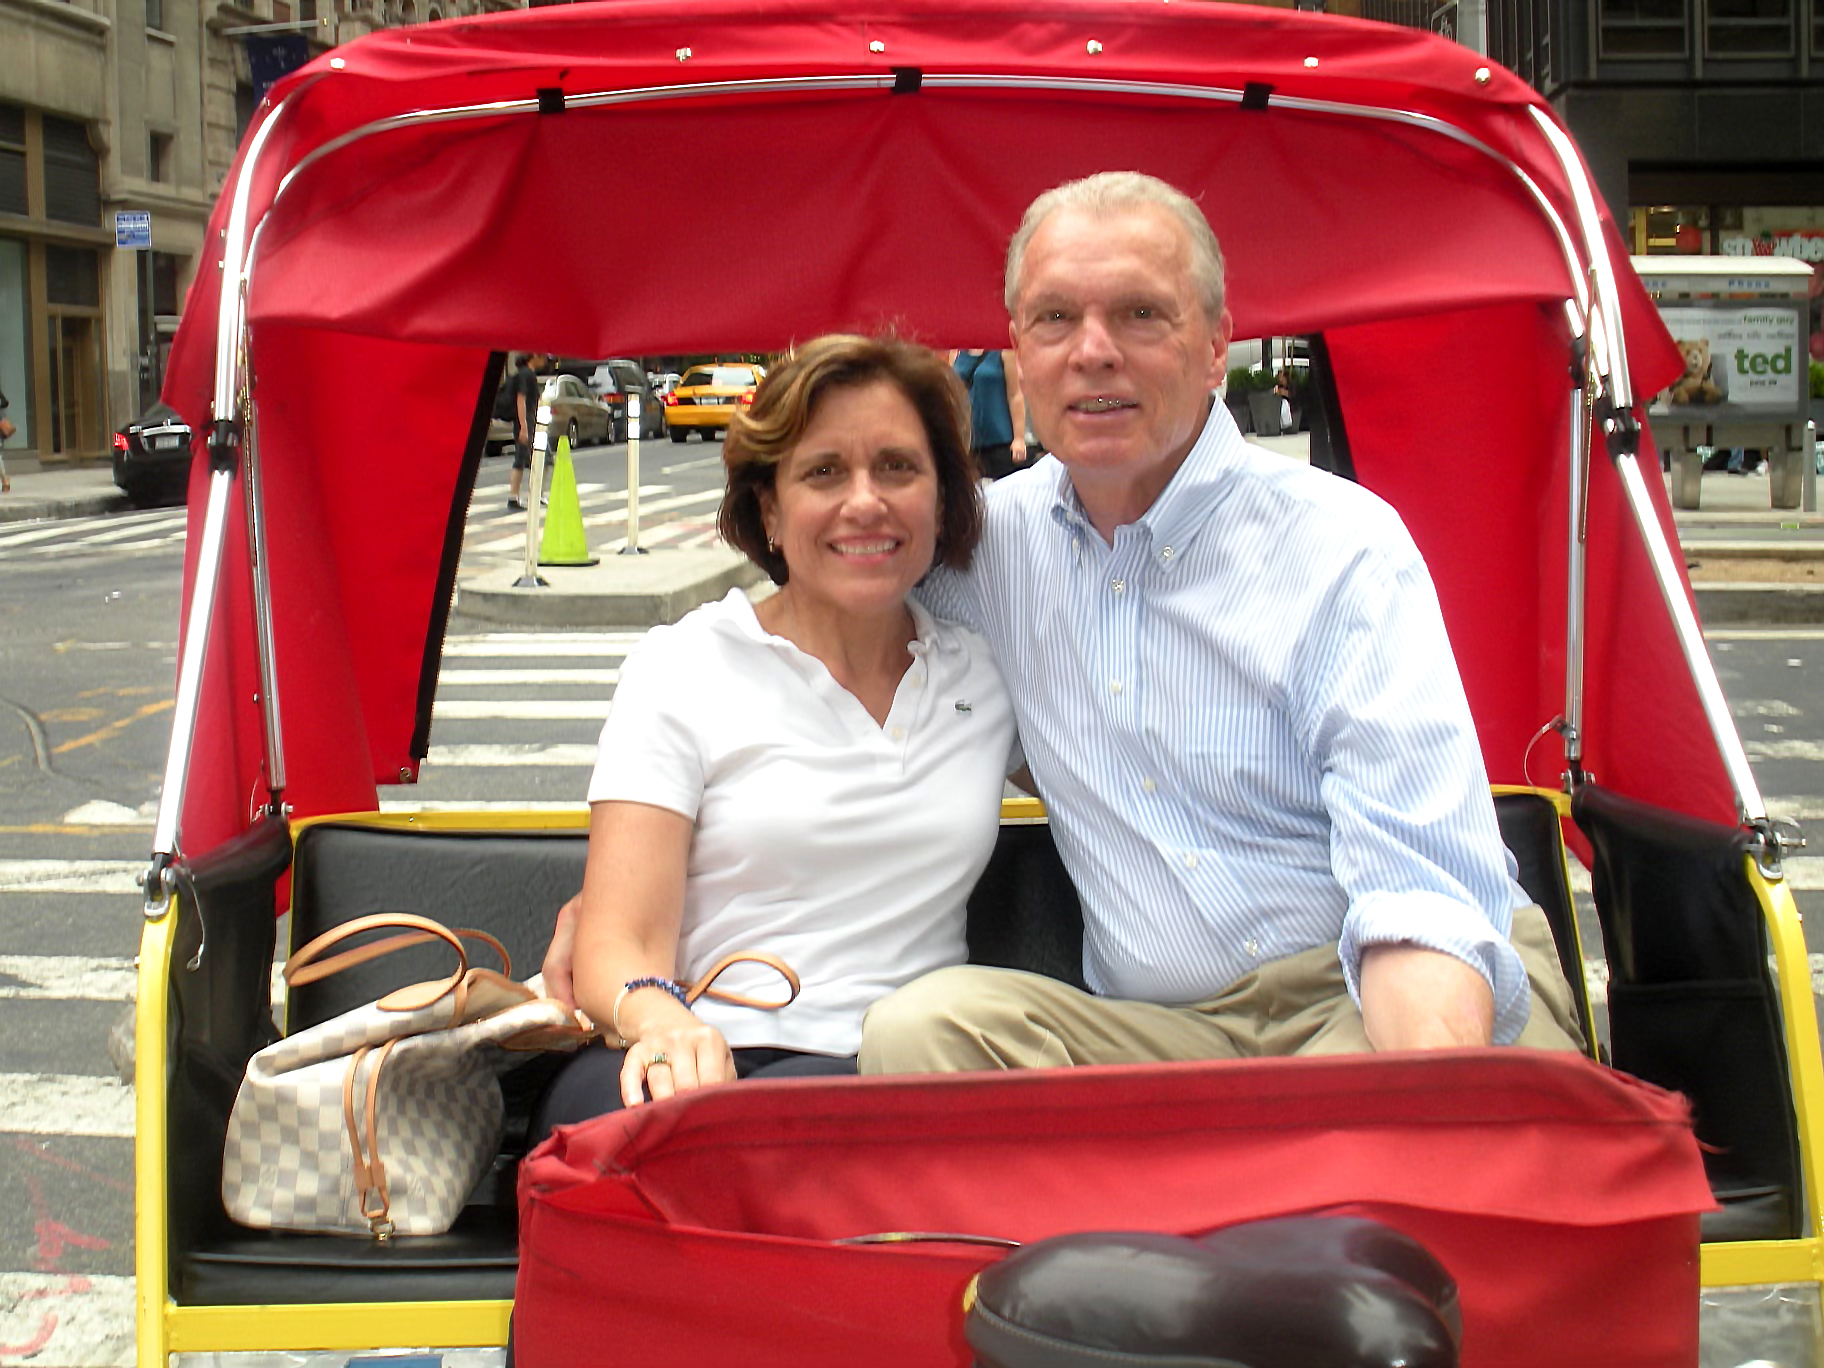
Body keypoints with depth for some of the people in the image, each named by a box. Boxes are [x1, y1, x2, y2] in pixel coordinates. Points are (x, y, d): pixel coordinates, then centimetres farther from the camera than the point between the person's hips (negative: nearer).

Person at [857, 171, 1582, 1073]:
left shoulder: (1342, 548, -7)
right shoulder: (999, 535, 9)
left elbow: (1424, 894, -17)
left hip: (1372, 1000, -5)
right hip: (1167, 1031, 5)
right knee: (919, 1025, -23)